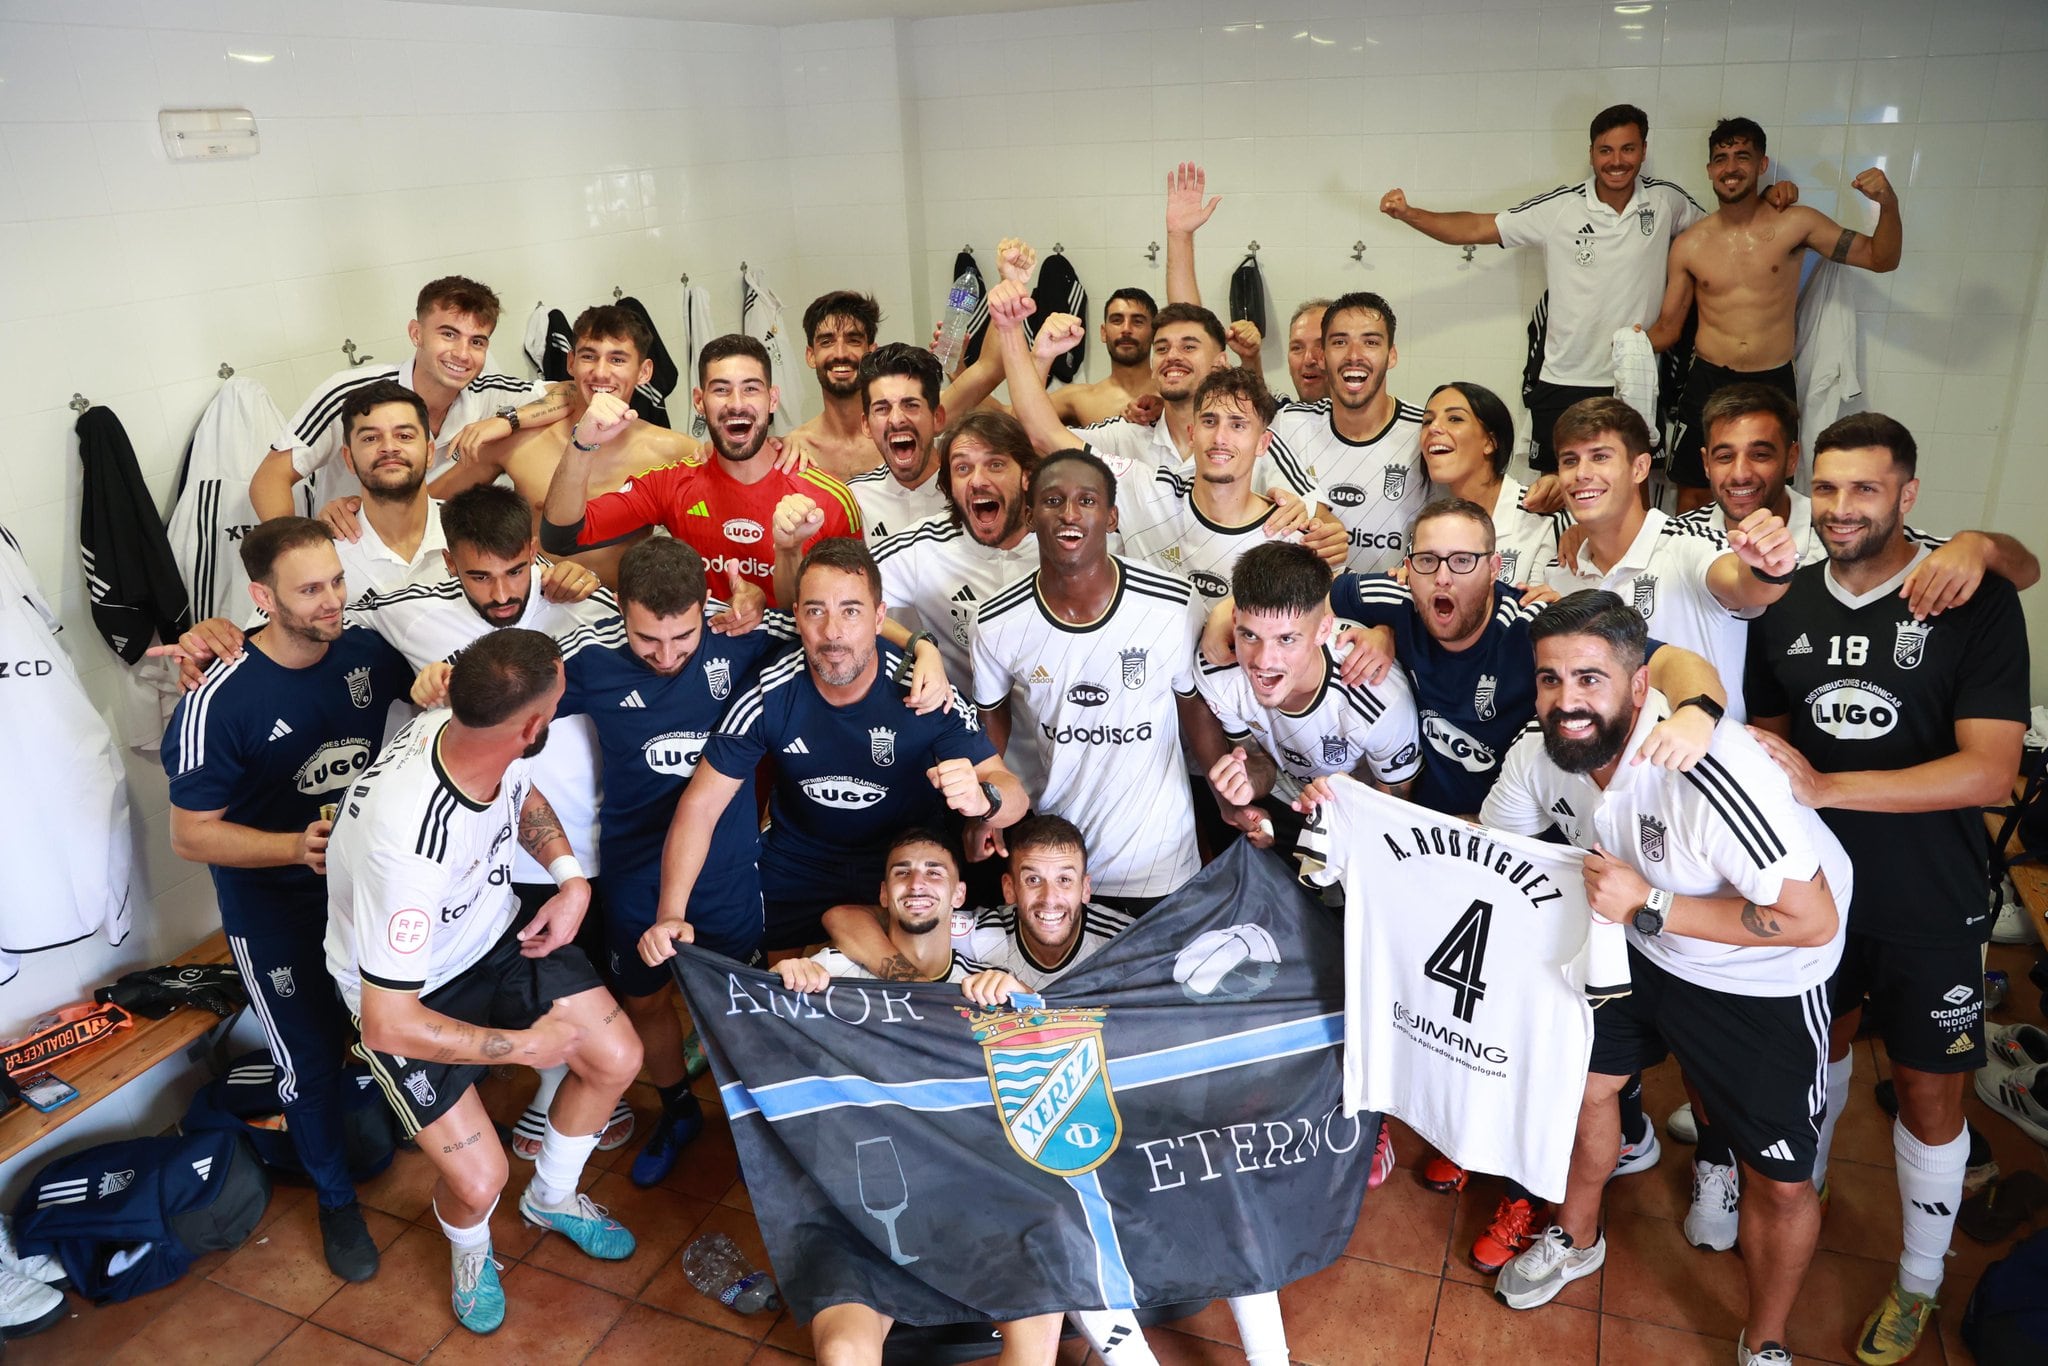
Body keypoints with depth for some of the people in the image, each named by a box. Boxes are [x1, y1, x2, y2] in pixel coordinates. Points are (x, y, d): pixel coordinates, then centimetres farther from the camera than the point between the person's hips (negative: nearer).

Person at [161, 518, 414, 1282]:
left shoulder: (368, 653, -12)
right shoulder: (219, 702, -25)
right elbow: (190, 834, -17)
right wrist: (295, 848, -32)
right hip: (276, 912, -4)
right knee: (312, 1061, 9)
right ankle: (335, 1199, 33)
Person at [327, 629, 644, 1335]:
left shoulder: (474, 734, -21)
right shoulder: (407, 845, -42)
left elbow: (525, 797, 6)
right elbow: (387, 1024, -33)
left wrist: (571, 878, -10)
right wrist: (528, 1045, -24)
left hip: (492, 929, 6)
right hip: (402, 993, -6)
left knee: (616, 1059, 4)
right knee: (479, 1178, -11)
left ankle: (552, 1198, 35)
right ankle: (470, 1252, 29)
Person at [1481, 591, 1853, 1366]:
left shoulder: (1710, 773, -39)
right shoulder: (1540, 756, -17)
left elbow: (1813, 921, -34)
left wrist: (1650, 906, -37)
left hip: (1764, 978, -5)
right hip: (1647, 950, 6)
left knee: (1780, 1182, 5)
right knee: (1583, 1086, 16)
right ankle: (1577, 1240, 46)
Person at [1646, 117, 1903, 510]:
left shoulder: (1795, 224, -1)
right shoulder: (1689, 245, 1)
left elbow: (1881, 258, 3)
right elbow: (1667, 329, 6)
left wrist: (1888, 204, -15)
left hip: (1773, 386, -1)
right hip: (1708, 382, 1)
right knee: (1692, 497, 7)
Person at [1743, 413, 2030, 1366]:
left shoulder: (1974, 601, -15)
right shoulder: (1784, 606, -1)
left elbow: (1991, 770, -23)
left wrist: (1825, 787, -30)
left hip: (1929, 908, -3)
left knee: (1929, 1093, 9)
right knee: (1821, 1042, 22)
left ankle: (1919, 1283, 30)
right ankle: (1808, 1186, 48)